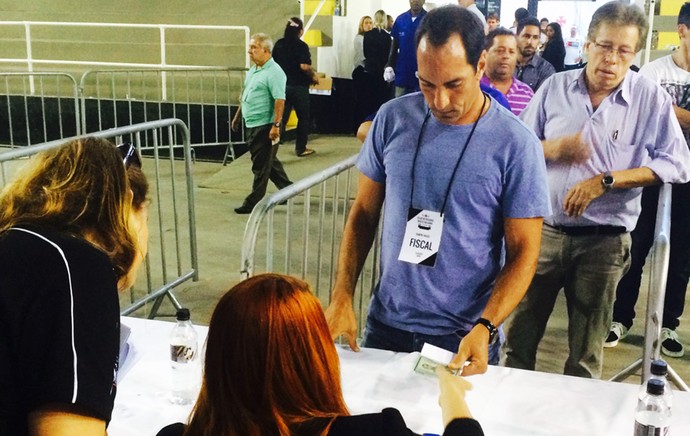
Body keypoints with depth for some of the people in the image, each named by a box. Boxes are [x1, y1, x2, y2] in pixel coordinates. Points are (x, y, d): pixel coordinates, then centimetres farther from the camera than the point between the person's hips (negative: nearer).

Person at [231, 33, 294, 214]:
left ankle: (254, 203, 6)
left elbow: (280, 100, -22)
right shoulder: (253, 70, 13)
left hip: (264, 126, -9)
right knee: (269, 161, 19)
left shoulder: (274, 72, -16)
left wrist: (276, 125, -26)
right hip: (251, 125, 9)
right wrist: (238, 116, 23)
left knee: (261, 166, -1)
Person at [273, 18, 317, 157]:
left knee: (281, 118, 5)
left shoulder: (279, 44, 3)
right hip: (299, 87, -4)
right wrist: (313, 76, -4)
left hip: (281, 86, 4)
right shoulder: (301, 46, -11)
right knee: (303, 118, 12)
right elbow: (304, 66, -21)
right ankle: (300, 148, 18)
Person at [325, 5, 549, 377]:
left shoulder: (516, 144, -12)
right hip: (385, 325, 3)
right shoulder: (393, 119, -5)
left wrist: (484, 329, -22)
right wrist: (341, 298, -4)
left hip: (464, 338, -2)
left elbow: (523, 251, -9)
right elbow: (364, 213, 4)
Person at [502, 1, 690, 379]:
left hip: (605, 239, -1)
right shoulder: (555, 86, 2)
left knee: (587, 352, 13)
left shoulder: (650, 98, -4)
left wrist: (604, 181, -17)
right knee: (518, 334, 10)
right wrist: (552, 149, -15)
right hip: (543, 230, 2)